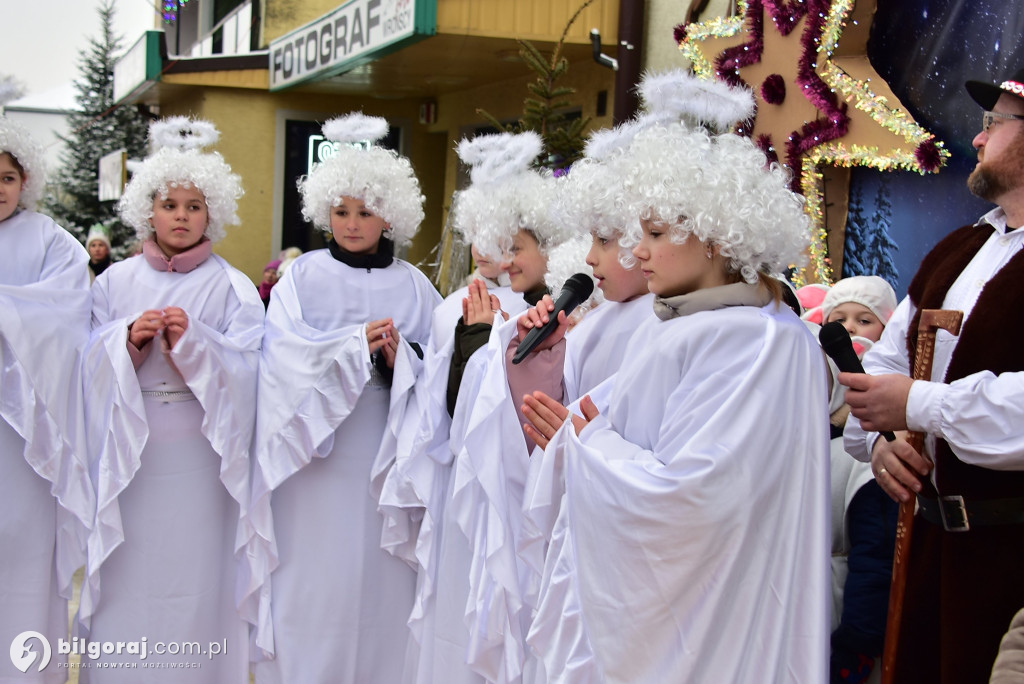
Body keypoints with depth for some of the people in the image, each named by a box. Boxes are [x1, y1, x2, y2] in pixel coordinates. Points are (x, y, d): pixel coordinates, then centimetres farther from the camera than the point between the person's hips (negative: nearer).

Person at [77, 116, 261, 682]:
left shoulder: (231, 288, 2)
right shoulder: (115, 282, 8)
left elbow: (245, 371, -8)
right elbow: (92, 367, 4)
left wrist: (192, 340, -21)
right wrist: (130, 339, -14)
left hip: (198, 457, -1)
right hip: (128, 453, 2)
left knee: (195, 574, 2)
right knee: (128, 575, 5)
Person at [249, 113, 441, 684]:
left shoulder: (413, 286, 6)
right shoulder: (304, 277, 3)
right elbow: (287, 357, -9)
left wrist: (400, 359, -18)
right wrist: (356, 345, -17)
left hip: (387, 459, 1)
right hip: (318, 455, -1)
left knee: (381, 581, 5)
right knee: (316, 580, 2)